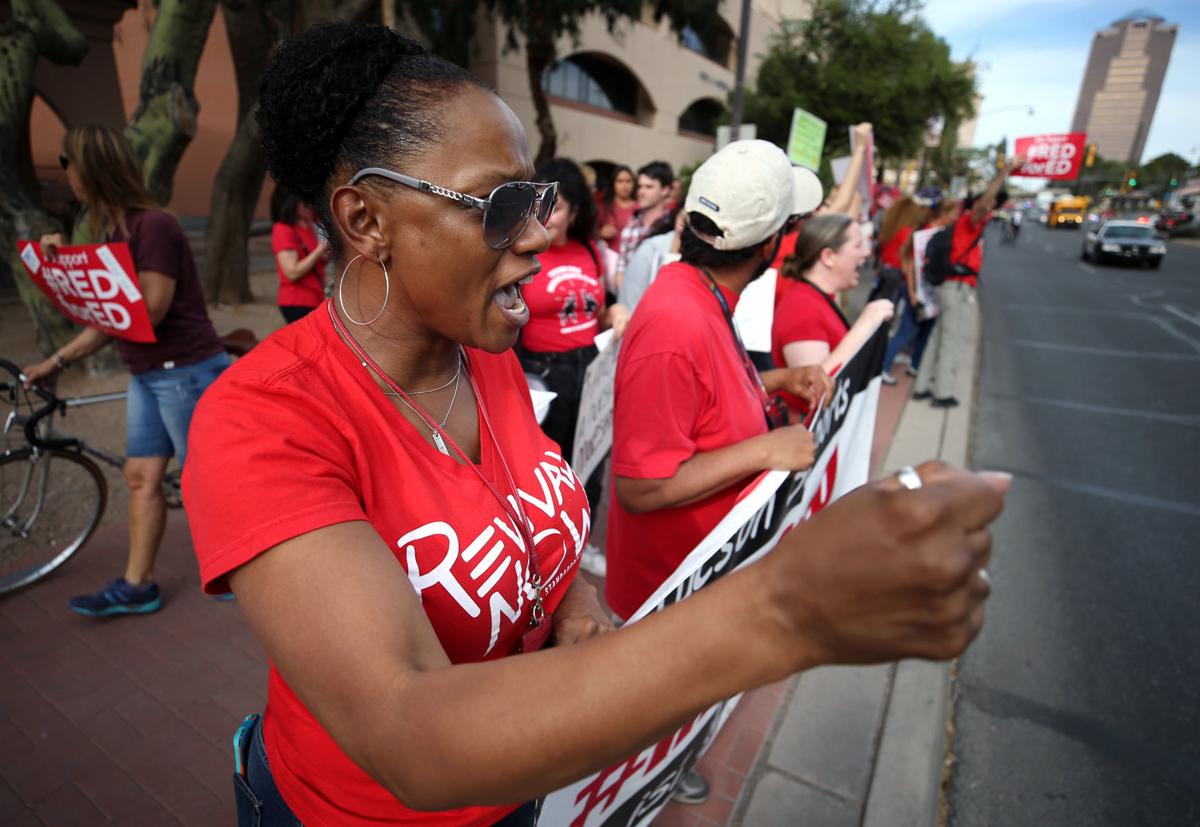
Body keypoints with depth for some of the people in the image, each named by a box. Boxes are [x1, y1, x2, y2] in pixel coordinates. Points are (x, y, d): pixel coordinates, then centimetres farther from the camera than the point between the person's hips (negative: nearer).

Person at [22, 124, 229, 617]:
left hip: (185, 371, -9)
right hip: (147, 375, 9)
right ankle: (136, 586, 22)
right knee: (141, 477, 11)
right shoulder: (113, 230, 12)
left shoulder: (153, 226, -15)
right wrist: (57, 361, 13)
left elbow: (149, 310, -21)